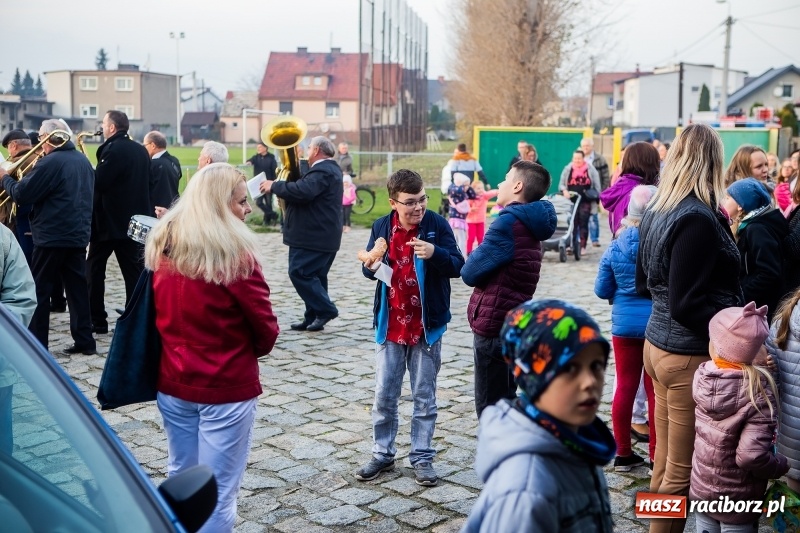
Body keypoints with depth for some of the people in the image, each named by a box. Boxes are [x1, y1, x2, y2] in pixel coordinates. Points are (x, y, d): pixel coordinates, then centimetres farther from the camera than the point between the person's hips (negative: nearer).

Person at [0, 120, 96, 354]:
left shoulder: (50, 162, -15)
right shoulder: (83, 160, 11)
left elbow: (21, 194, -14)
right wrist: (32, 178, 19)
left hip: (52, 236, -7)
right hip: (79, 235, 7)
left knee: (38, 291, 2)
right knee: (78, 288, 10)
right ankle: (85, 341, 12)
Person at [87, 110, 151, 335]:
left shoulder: (113, 149, -14)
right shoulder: (141, 150, 10)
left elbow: (98, 182, -19)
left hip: (109, 219, -7)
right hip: (134, 218, 7)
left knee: (94, 269, 6)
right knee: (134, 270, 5)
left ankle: (97, 320, 7)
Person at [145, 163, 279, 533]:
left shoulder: (162, 247, 0)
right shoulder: (234, 256, -18)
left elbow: (161, 312, 10)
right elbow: (266, 329, -11)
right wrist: (248, 351, 9)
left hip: (173, 383, 6)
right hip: (226, 388, -6)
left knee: (179, 479, 21)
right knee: (217, 493, 5)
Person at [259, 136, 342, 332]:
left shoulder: (321, 171, -17)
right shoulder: (328, 169, 19)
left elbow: (302, 191, -31)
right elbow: (306, 188, 20)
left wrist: (274, 186, -18)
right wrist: (281, 187, 6)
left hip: (314, 236, -11)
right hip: (321, 235, 11)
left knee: (299, 273, -10)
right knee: (314, 276, 13)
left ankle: (325, 309, -6)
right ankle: (313, 317, 17)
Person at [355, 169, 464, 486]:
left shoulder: (437, 225, -9)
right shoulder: (382, 227, -1)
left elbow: (457, 266, -10)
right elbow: (370, 268, 10)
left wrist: (435, 253, -29)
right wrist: (371, 266, -14)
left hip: (426, 326, -2)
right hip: (390, 326, 3)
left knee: (424, 396, 9)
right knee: (384, 395, 10)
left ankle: (422, 457, 21)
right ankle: (383, 454, 25)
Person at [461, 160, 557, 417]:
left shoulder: (509, 223, -17)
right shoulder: (529, 225, 13)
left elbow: (470, 273, -15)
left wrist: (473, 259, 3)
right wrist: (480, 259, -4)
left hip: (493, 327, -9)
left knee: (490, 408, 0)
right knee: (504, 401, 19)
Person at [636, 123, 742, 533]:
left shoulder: (656, 211, 7)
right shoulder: (699, 218, -19)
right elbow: (688, 306, -21)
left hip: (658, 342, 9)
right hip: (691, 354, -9)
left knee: (666, 461, 19)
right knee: (684, 471, 3)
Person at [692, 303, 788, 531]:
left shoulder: (702, 377, -13)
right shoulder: (758, 391, -25)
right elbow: (751, 455, -29)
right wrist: (781, 465, -12)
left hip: (701, 490, 4)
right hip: (737, 501, -4)